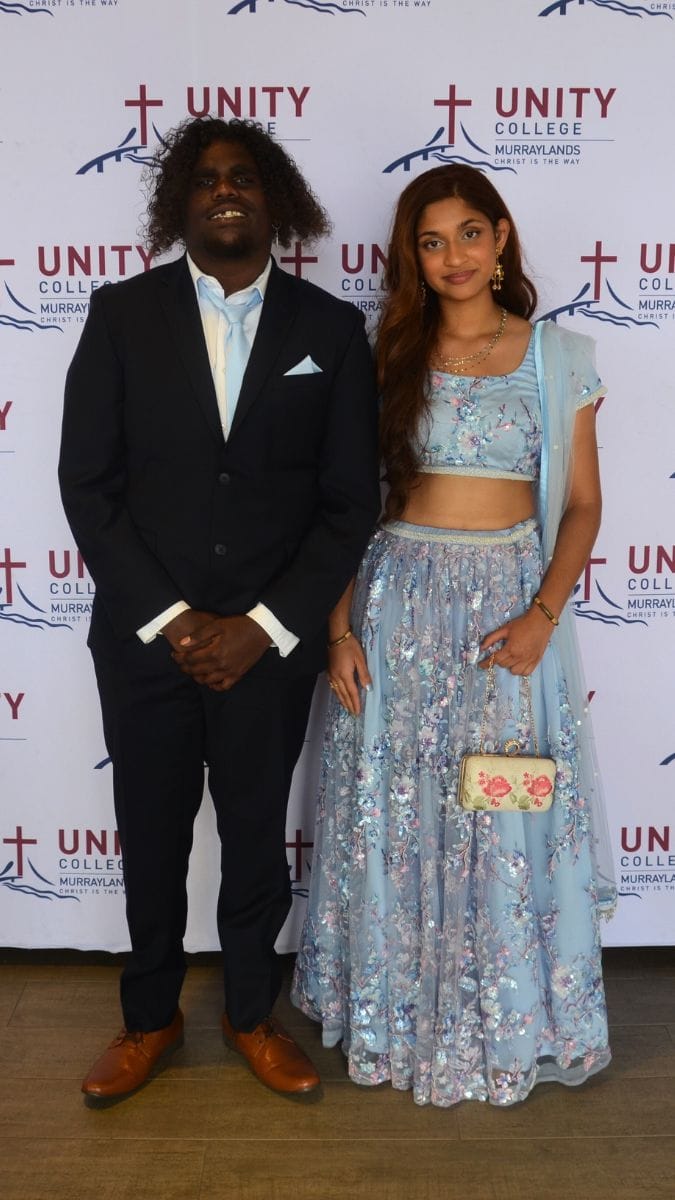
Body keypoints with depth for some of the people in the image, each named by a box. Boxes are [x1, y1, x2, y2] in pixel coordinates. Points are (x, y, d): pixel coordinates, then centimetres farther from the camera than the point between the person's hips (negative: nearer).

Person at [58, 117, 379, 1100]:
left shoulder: (332, 329, 1)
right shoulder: (121, 314, 0)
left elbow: (350, 500, -1)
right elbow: (87, 483, -3)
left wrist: (264, 626, -9)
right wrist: (168, 619, -10)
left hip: (270, 641, 0)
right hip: (143, 637, 0)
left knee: (258, 835, 14)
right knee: (151, 837, 13)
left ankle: (252, 1014, 37)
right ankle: (151, 1016, 36)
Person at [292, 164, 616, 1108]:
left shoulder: (559, 357, 3)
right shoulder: (388, 357, 3)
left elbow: (582, 504, 2)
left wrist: (541, 615, -11)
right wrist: (339, 626, -6)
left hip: (511, 603, 0)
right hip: (401, 598, 1)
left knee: (507, 820, 6)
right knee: (396, 816, 8)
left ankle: (505, 1022, 29)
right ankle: (399, 1012, 29)